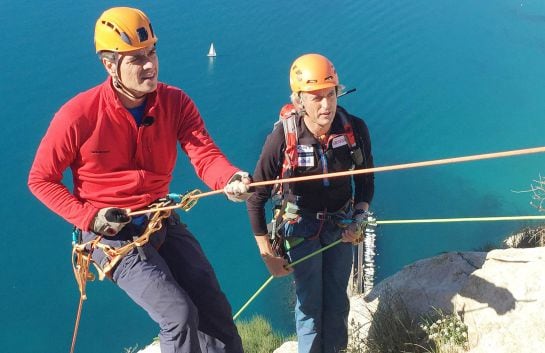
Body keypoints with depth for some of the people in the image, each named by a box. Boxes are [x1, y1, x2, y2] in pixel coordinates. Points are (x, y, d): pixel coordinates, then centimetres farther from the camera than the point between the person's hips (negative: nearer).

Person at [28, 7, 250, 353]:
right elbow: (41, 180, -5)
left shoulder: (176, 103, -7)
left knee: (216, 311, 0)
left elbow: (205, 154, -19)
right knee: (180, 315, -17)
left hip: (163, 222, 5)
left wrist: (230, 179, -41)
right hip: (112, 233, -4)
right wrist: (90, 218, -17)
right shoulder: (78, 116, -16)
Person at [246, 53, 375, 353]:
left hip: (340, 223, 3)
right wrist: (267, 255, -13)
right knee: (310, 301, 2)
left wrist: (359, 220, -9)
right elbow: (256, 198, -16)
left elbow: (365, 179, 2)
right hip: (301, 224, -3)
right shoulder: (282, 139, -26)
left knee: (337, 300, 14)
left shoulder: (355, 129, -18)